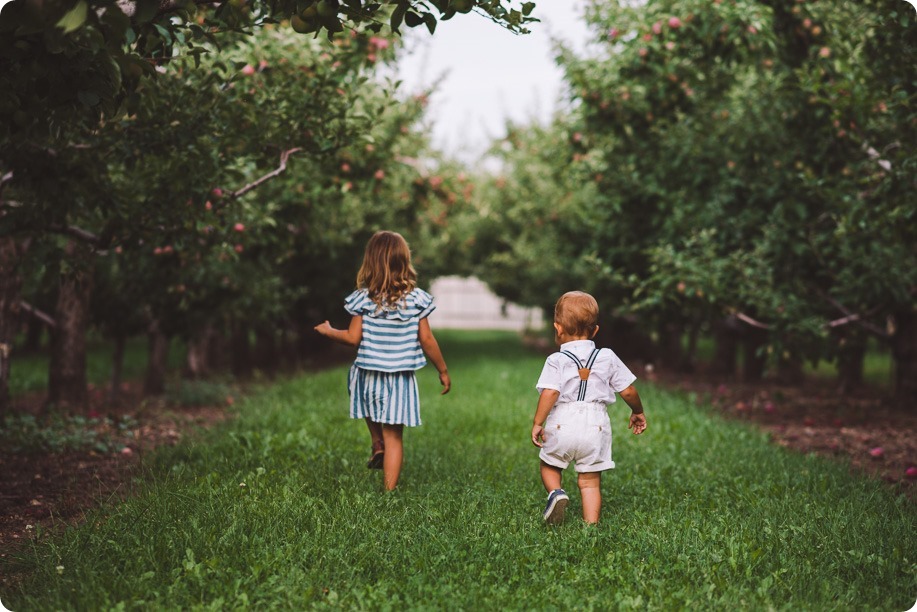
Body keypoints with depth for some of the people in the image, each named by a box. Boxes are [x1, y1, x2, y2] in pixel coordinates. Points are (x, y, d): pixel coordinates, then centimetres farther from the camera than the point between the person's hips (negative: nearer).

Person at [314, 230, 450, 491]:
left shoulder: (363, 298, -8)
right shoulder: (416, 298, -6)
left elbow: (353, 338, -6)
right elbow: (426, 339, -5)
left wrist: (328, 331, 13)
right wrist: (443, 371, 7)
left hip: (368, 376, 1)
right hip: (400, 379, 0)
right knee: (394, 437, 6)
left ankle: (377, 446, 24)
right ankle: (389, 491, 8)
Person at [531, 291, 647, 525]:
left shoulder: (556, 361, -3)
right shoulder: (607, 358, 7)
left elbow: (550, 392, -16)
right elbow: (628, 391, 9)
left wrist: (537, 423, -9)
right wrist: (638, 412, 26)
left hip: (562, 425, -2)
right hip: (596, 426, 2)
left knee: (549, 465, 22)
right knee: (590, 481, 9)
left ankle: (555, 492, -5)